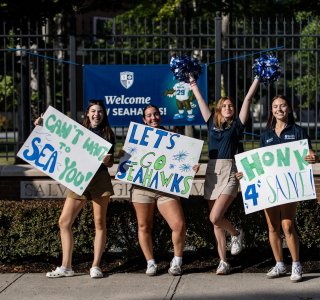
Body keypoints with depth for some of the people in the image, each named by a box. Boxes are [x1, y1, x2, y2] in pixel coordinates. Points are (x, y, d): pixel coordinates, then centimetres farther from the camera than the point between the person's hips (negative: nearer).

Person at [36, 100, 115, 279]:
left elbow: (110, 163, 5)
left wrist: (106, 160, -16)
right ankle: (66, 267, 2)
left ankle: (96, 266, 4)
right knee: (64, 222, -3)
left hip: (100, 180, -2)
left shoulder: (108, 134, 7)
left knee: (100, 223, -2)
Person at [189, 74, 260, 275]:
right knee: (216, 222, 5)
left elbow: (248, 99, 3)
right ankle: (223, 262, 13)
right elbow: (200, 99, 20)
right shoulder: (212, 123, 14)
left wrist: (258, 78, 2)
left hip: (229, 172, -4)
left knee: (215, 217, -17)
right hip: (212, 172, 4)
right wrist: (192, 81, 24)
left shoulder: (236, 125, 6)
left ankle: (236, 234, 13)